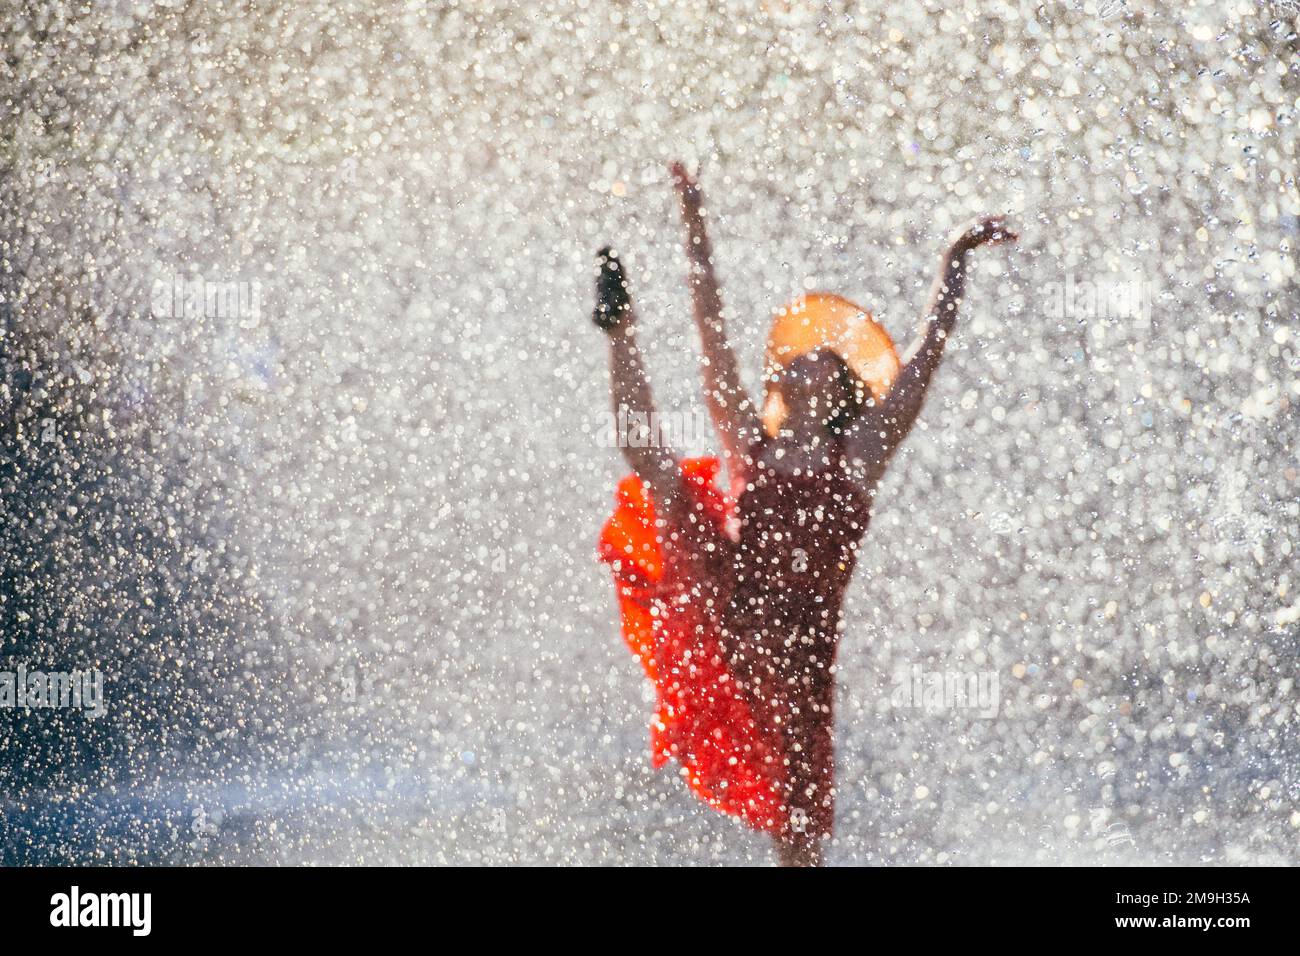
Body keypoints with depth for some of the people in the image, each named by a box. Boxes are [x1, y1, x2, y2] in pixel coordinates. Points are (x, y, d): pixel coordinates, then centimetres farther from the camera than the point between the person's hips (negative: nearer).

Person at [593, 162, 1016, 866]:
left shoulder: (854, 460, 7)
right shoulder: (750, 445, 10)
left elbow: (925, 354, 6)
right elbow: (711, 331, 9)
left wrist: (956, 261, 7)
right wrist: (694, 219, 8)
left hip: (799, 642, 0)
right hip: (722, 617, 0)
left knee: (800, 825, 6)